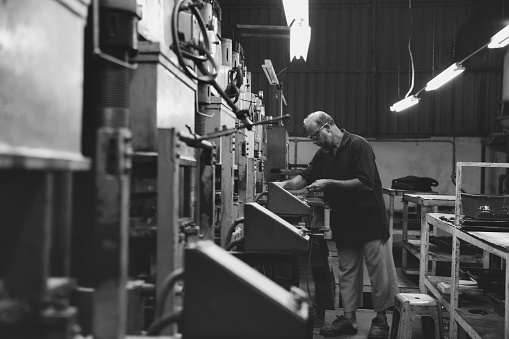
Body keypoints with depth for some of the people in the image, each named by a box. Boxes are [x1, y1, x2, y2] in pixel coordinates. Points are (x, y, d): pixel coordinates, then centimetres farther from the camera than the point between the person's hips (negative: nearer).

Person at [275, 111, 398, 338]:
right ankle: (349, 319, 17)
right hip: (343, 224, 7)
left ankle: (381, 319, 14)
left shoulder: (358, 145, -14)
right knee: (347, 272, 10)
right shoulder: (323, 154, 10)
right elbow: (305, 177, 11)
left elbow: (364, 183, -21)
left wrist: (329, 183, -22)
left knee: (379, 272, 2)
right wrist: (286, 184, -9)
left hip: (370, 222, -7)